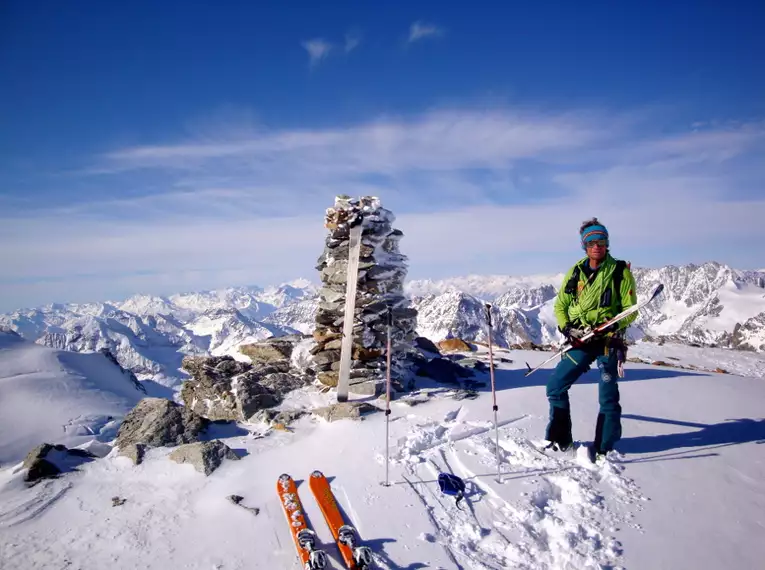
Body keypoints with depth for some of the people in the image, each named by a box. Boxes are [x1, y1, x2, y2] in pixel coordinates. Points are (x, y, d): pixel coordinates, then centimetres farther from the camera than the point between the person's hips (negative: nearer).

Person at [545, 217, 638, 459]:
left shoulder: (620, 272, -4)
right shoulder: (575, 272, 6)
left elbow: (630, 310, -4)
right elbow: (560, 306, 10)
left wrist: (613, 326, -22)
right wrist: (567, 328, -8)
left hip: (609, 342, -4)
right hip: (580, 342, 4)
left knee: (608, 398, 2)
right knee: (555, 386, 2)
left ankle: (604, 448, 16)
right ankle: (560, 440, 16)